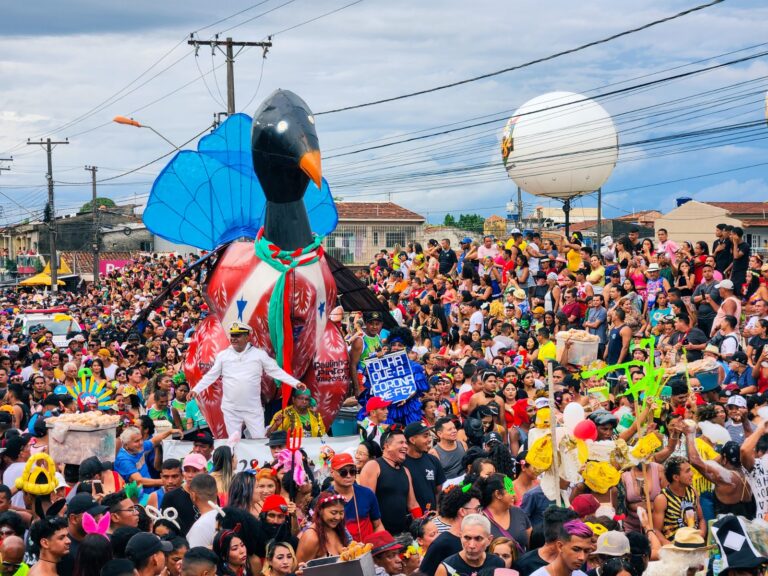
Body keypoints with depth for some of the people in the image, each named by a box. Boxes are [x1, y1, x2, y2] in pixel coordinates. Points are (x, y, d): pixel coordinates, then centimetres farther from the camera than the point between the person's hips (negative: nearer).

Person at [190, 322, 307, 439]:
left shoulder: (259, 354, -2)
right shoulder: (223, 355, 2)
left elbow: (276, 371, 0)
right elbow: (211, 376, 7)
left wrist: (296, 383, -9)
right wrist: (196, 390, -3)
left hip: (253, 408, -1)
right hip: (231, 409, 1)